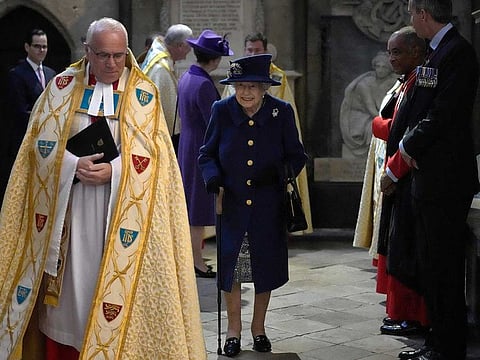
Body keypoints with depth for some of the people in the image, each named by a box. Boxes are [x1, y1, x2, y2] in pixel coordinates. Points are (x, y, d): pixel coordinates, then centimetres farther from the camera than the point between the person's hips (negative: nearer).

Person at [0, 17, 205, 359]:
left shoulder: (143, 92, 2)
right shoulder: (63, 86, 5)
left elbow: (149, 149, -6)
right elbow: (42, 141, 0)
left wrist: (113, 171, -21)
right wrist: (74, 166, -17)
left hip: (123, 206, -1)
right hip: (68, 206, 1)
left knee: (114, 279, 0)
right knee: (69, 281, 4)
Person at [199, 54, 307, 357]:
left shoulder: (282, 112, -8)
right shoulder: (222, 111, -7)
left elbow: (297, 156, 1)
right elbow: (207, 155, 3)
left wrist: (281, 173, -19)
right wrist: (214, 179, -16)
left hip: (268, 207, 0)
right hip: (231, 205, 0)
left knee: (265, 266, 11)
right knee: (230, 265, 4)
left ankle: (259, 327, 31)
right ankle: (234, 329, 24)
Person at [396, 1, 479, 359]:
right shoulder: (437, 52, 15)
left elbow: (443, 115, -20)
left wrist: (410, 145, -7)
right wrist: (411, 145, 4)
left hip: (446, 181, -10)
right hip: (430, 179, 10)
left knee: (443, 266, -3)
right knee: (432, 265, 15)